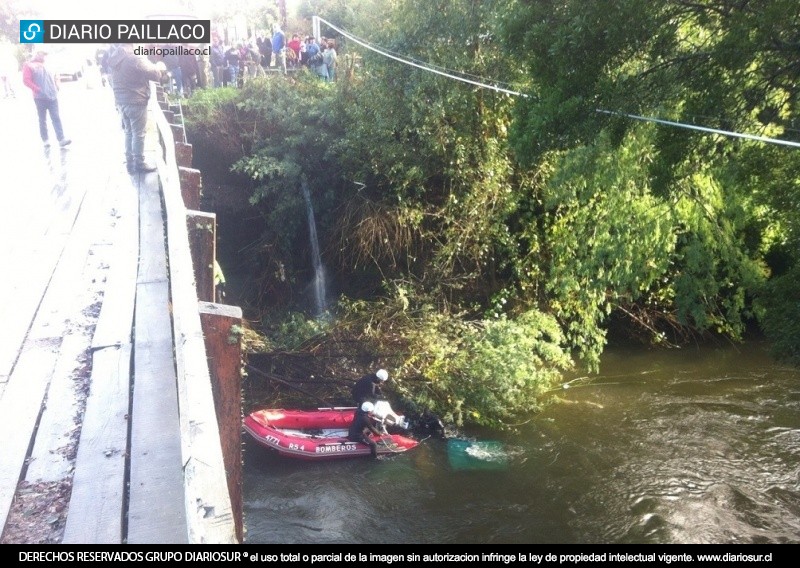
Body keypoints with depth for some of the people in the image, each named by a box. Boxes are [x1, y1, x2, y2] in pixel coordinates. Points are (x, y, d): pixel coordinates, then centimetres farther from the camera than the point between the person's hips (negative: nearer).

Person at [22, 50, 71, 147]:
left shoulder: (46, 66, 23)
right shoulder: (28, 65, 6)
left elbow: (54, 78, 29)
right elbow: (26, 80, -5)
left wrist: (56, 87, 9)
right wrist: (37, 89, -14)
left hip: (52, 96, 4)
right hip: (40, 97, -4)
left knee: (56, 118, -5)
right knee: (42, 120, 2)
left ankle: (61, 139, -12)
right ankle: (45, 139, 8)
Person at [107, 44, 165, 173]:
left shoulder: (114, 59, 5)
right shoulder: (134, 60, -19)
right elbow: (156, 75, -13)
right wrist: (159, 66, 7)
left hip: (121, 101, 8)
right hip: (136, 102, -8)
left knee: (129, 132, 16)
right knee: (138, 134, 2)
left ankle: (130, 162, 22)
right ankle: (139, 163, 10)